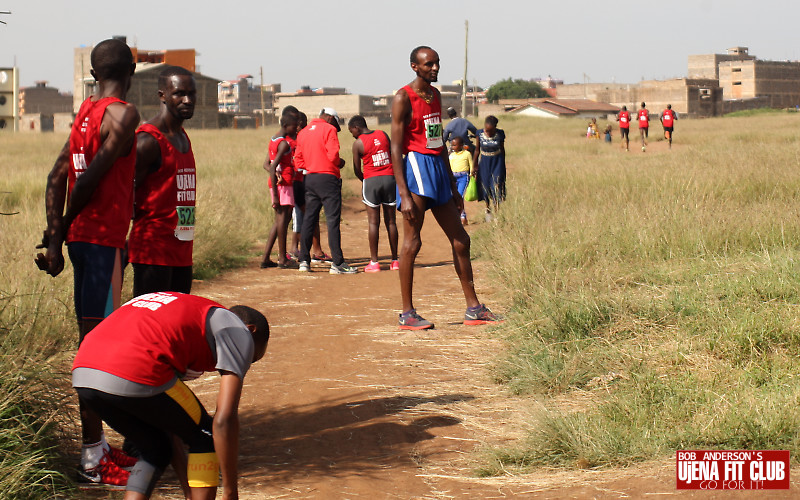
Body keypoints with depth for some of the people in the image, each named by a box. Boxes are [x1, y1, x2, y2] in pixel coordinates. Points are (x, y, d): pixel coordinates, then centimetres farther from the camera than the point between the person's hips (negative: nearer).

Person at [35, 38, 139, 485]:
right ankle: (94, 457, -5)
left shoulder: (85, 113, 14)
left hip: (83, 237, 9)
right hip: (103, 240, -9)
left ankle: (98, 444, 21)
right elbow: (92, 178, -14)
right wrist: (61, 232, -2)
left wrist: (56, 237, 4)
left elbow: (59, 177, 9)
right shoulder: (123, 114, -11)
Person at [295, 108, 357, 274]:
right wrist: (340, 163, 4)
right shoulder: (329, 130, -5)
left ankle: (304, 260, 11)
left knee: (308, 220, 11)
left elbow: (298, 159, 13)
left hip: (309, 178, 6)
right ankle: (337, 263, -8)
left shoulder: (303, 132, 15)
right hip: (328, 178, -6)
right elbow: (333, 155, -14)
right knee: (333, 220, -6)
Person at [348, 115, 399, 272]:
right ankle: (395, 261, 10)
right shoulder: (383, 135, 8)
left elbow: (357, 169, 1)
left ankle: (374, 262, -2)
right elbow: (393, 156, 10)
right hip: (389, 177, 4)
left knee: (373, 222, 0)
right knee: (390, 221, 8)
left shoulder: (358, 143, -3)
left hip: (371, 180, -4)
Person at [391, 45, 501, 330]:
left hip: (438, 168, 9)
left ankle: (473, 309, 15)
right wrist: (404, 194, -21)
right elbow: (396, 149, -14)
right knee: (412, 242, -7)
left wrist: (453, 187, 21)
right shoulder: (404, 98, -9)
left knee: (460, 240, 9)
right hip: (416, 166, -9)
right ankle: (407, 314, -2)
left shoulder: (435, 95, 15)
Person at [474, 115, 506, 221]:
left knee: (497, 186, -7)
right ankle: (488, 209, 27)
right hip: (484, 162, 1)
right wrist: (475, 165, 6)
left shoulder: (500, 134, -11)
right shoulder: (480, 134, -10)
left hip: (497, 162, -1)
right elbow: (477, 150, 1)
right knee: (485, 186, 8)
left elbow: (502, 149, 3)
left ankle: (497, 211, -3)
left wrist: (503, 165, 10)